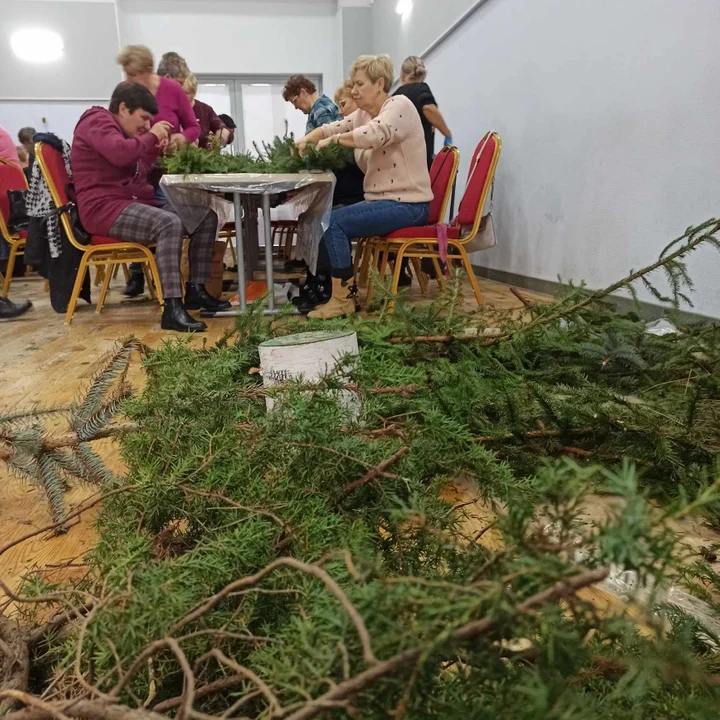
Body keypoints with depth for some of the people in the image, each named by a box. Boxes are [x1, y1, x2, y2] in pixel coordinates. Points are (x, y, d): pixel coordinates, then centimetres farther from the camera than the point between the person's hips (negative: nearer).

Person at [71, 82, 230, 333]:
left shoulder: (120, 129, 25)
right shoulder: (97, 121, -5)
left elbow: (137, 172, 25)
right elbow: (120, 154, -26)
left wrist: (154, 149, 10)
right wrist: (151, 136, -11)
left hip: (135, 203, 10)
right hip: (105, 207, -10)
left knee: (206, 216, 0)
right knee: (170, 223, -37)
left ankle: (195, 290, 0)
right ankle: (172, 308, -40)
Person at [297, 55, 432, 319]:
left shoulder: (399, 106, -10)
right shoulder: (363, 114, 15)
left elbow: (373, 134, -29)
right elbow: (331, 128, 11)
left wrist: (333, 140, -17)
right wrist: (306, 140, -9)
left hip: (407, 204, -9)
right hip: (380, 200, 9)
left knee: (333, 222, -19)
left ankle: (342, 299, -11)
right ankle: (345, 290, 10)